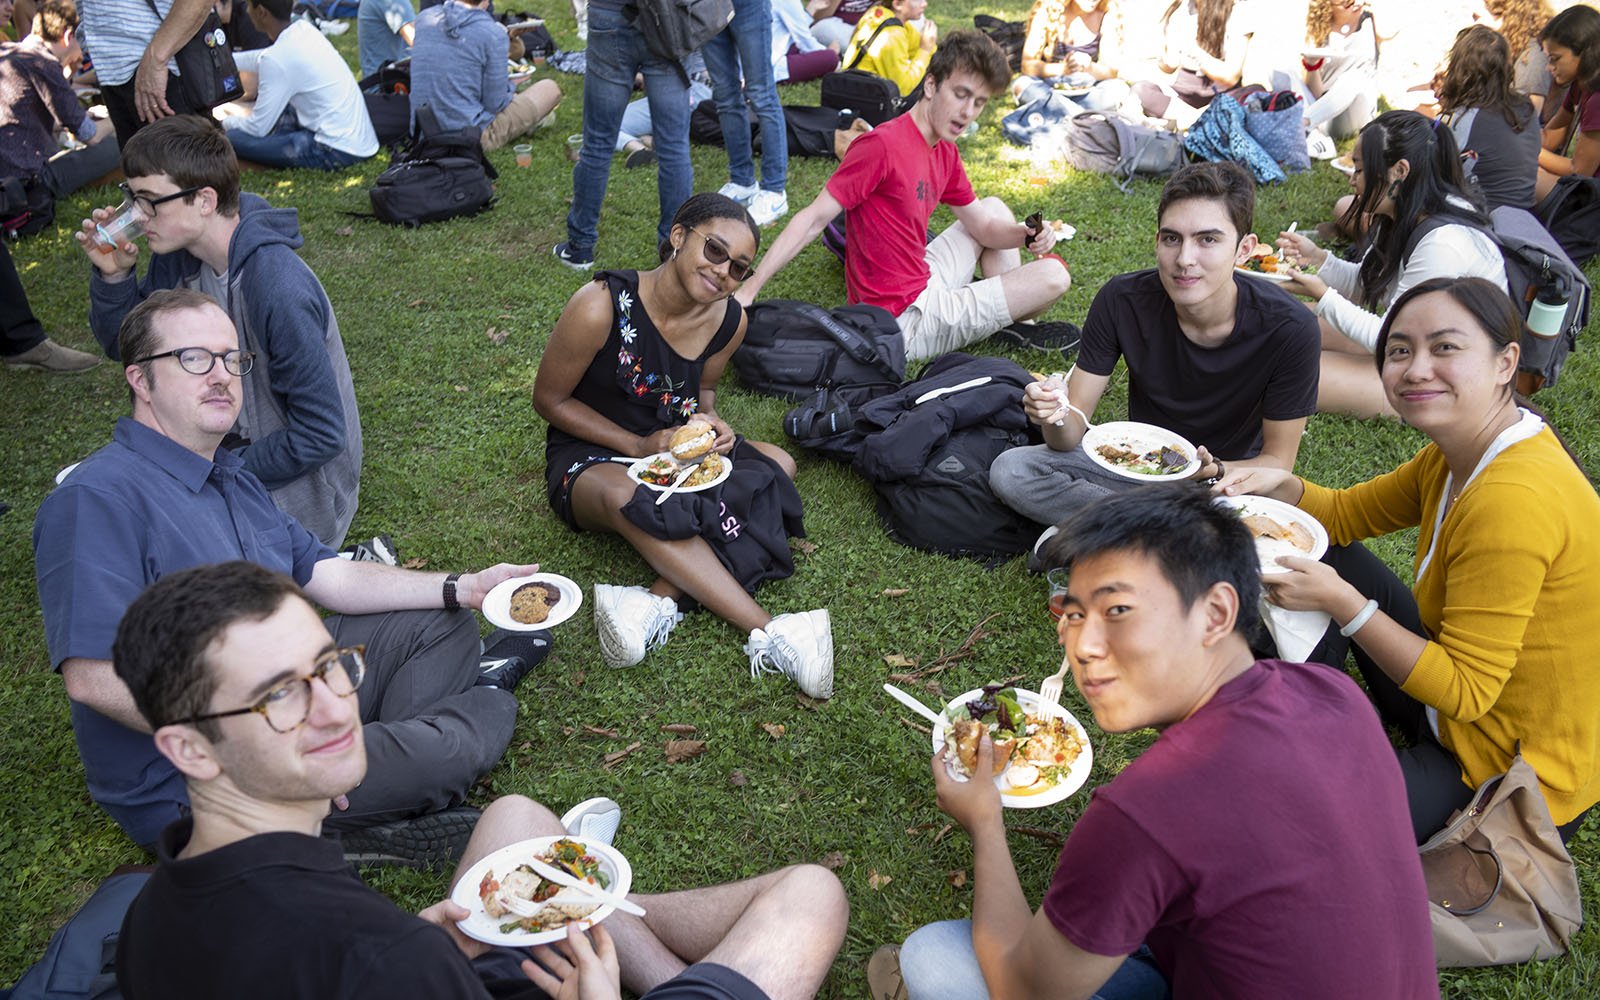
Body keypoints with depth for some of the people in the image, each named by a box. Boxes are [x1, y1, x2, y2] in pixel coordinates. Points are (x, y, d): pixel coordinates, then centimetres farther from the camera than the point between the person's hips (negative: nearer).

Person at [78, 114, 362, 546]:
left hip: (298, 490, -9)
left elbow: (322, 434, -26)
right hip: (228, 443, 9)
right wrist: (112, 275, -9)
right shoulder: (177, 257, -4)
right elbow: (124, 346, 10)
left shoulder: (279, 292, -29)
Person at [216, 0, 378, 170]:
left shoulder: (279, 58, -19)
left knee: (233, 138, -9)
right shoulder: (304, 27, 4)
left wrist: (226, 122, 9)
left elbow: (258, 128, -10)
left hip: (338, 151, -8)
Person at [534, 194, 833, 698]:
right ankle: (770, 636, -41)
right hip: (590, 457, -5)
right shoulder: (601, 306, -23)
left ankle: (657, 600, -35)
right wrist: (639, 446, -21)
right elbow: (549, 399, -12)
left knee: (776, 466, -18)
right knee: (627, 498, -40)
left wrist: (707, 423, -13)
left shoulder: (728, 320, -8)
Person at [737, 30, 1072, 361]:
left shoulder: (946, 152, 8)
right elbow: (813, 219, -21)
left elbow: (984, 226, 14)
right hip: (909, 320, -9)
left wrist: (1025, 235, -8)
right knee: (1054, 277, -8)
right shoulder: (882, 145, -20)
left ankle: (1011, 315, 17)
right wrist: (749, 288, -26)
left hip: (925, 282, 10)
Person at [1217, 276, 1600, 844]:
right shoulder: (1457, 456, -3)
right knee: (1327, 555, 11)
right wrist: (1278, 487, -9)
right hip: (1468, 686, 9)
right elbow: (1348, 514, 11)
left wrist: (1339, 602, -28)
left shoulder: (1514, 500, -32)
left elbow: (1465, 690, -28)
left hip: (1512, 774, -9)